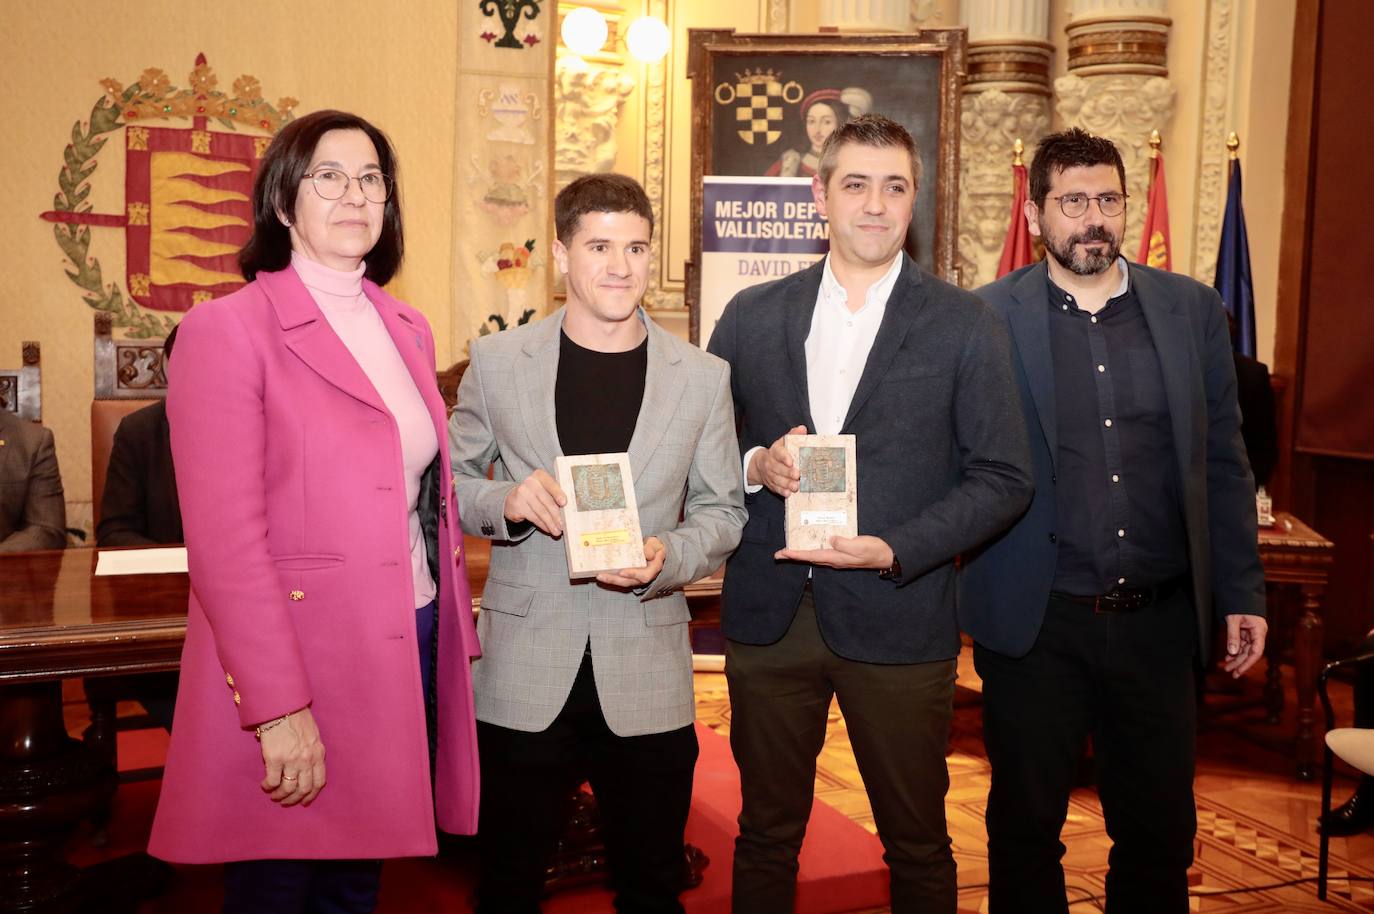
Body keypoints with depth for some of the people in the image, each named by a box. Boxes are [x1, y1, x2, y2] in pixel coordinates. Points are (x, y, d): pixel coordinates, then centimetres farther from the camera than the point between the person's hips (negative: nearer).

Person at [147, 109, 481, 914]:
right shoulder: (228, 330, -10)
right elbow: (225, 542, -15)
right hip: (291, 665, -6)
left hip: (411, 648, 6)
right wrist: (279, 712, -18)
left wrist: (459, 636, 9)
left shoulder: (408, 330, 11)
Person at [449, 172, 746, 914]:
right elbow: (449, 483, 7)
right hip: (523, 677, 0)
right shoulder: (497, 361, 0)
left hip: (647, 680, 1)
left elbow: (722, 511, 6)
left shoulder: (703, 377, 1)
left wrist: (669, 557, -15)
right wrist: (505, 502, -14)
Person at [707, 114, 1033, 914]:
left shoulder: (967, 326, -1)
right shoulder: (751, 315, 6)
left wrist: (895, 550, -16)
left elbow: (1003, 478, -3)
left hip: (898, 620, -1)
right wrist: (755, 464, -11)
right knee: (767, 835, 15)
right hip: (768, 615, 2)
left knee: (917, 846, 13)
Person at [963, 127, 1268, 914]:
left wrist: (1242, 594, 6)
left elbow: (1223, 463, 8)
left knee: (1162, 831, 14)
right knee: (1026, 828, 12)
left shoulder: (1193, 310, 4)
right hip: (1035, 621, -2)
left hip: (1159, 620, 3)